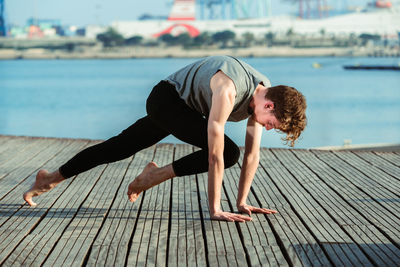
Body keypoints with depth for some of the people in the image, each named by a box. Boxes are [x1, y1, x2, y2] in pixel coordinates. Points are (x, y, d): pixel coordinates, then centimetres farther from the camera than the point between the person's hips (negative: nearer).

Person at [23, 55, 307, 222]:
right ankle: (156, 176, -4)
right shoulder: (229, 89, -38)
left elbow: (253, 153, -5)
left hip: (187, 108, 8)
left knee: (120, 147, 15)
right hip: (167, 98, -8)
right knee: (228, 153, -21)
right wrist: (215, 209, -34)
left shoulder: (265, 94, -12)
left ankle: (50, 178, 26)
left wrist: (242, 202, -5)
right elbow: (215, 154, -38)